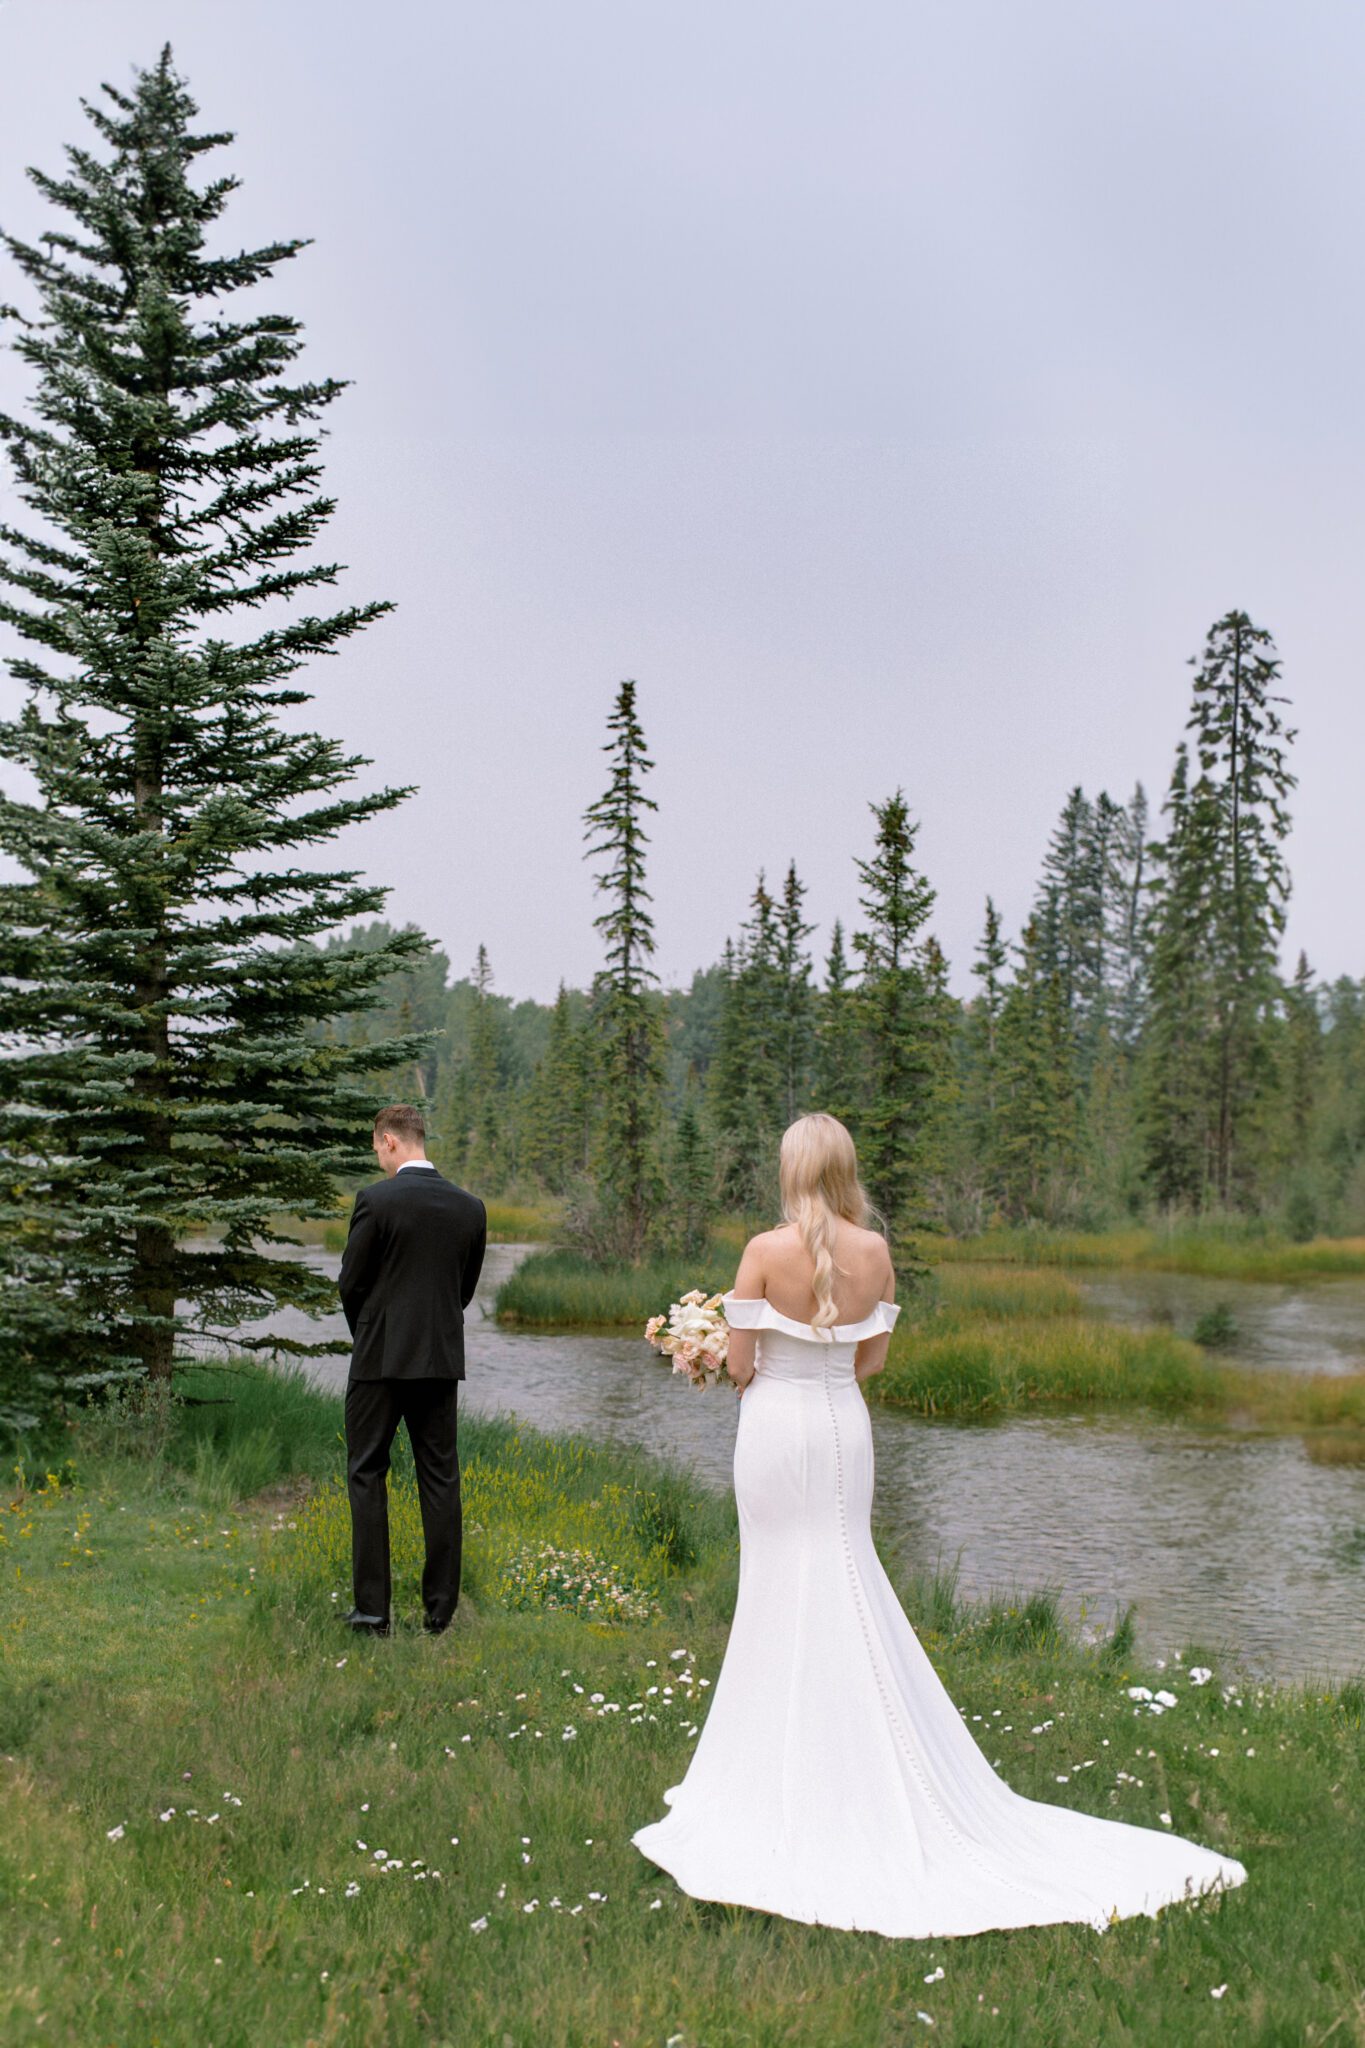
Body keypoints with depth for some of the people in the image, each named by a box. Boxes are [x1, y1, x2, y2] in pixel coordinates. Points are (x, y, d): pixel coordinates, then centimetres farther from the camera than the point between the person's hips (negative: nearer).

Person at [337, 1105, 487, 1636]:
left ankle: (372, 1608, 2)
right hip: (442, 1358, 4)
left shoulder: (376, 1200, -11)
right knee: (440, 1480, 9)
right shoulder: (470, 1207, 4)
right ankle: (440, 1608, 10)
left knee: (367, 1477, 5)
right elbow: (466, 1287, 11)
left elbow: (350, 1283, -5)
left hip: (381, 1356, -4)